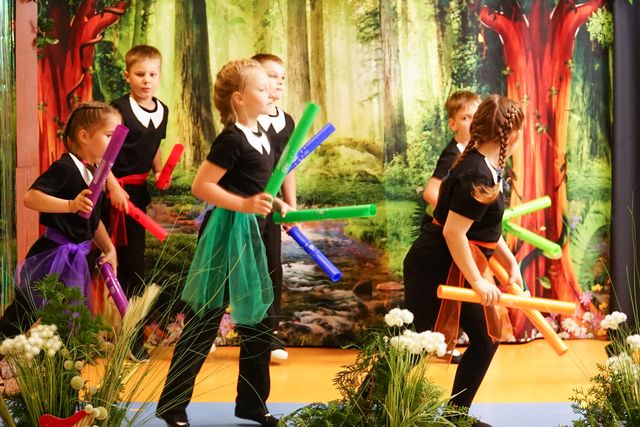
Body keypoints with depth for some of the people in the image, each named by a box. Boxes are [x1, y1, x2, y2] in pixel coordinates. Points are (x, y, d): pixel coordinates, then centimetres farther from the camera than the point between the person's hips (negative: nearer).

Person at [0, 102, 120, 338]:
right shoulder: (64, 168, -17)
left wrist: (109, 248, 9)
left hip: (78, 259, 9)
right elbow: (31, 197, -29)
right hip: (52, 257, -9)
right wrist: (71, 205, -38)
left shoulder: (94, 173, 10)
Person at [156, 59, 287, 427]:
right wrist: (243, 205, -28)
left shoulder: (261, 136, 10)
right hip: (226, 234, -9)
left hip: (250, 233, 9)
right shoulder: (231, 140, -17)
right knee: (205, 320, -2)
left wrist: (276, 205, 11)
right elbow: (201, 186, -21)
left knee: (258, 320, 13)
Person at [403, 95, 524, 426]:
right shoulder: (478, 176, -24)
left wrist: (511, 263, 19)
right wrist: (477, 281, -21)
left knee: (485, 340, 14)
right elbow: (453, 231, -27)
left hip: (453, 271, 10)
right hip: (434, 271, -10)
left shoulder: (485, 166, 8)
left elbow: (486, 228, 20)